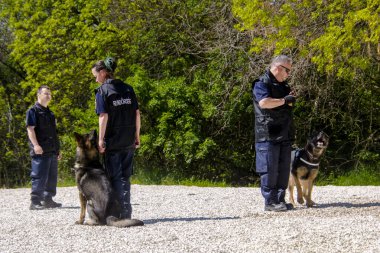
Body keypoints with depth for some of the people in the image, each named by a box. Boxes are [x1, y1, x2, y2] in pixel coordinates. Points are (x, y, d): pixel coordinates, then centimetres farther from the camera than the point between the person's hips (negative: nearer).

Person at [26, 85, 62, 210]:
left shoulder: (49, 113, 22)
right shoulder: (33, 111, -4)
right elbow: (30, 128, -14)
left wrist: (57, 149, 24)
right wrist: (35, 145, -25)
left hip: (52, 151, 9)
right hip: (41, 151, -9)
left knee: (52, 177, 11)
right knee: (40, 176, -11)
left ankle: (48, 200, 19)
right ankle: (35, 201, -11)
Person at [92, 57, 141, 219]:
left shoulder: (102, 91, -9)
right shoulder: (128, 88, 8)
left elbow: (103, 116, -15)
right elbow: (137, 113, 7)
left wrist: (101, 139, -13)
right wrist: (137, 135, 13)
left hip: (112, 141, -5)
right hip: (129, 141, 5)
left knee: (115, 176, 2)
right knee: (125, 176, 13)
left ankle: (121, 212, -2)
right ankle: (127, 212, 15)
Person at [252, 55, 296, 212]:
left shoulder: (283, 85, 20)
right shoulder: (261, 84, -9)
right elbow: (264, 102, -27)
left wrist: (291, 98, 13)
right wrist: (284, 100, -17)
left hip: (285, 135, 9)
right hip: (268, 135, -9)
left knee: (284, 169, 10)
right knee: (270, 169, -6)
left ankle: (280, 200, 16)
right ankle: (270, 202, -3)